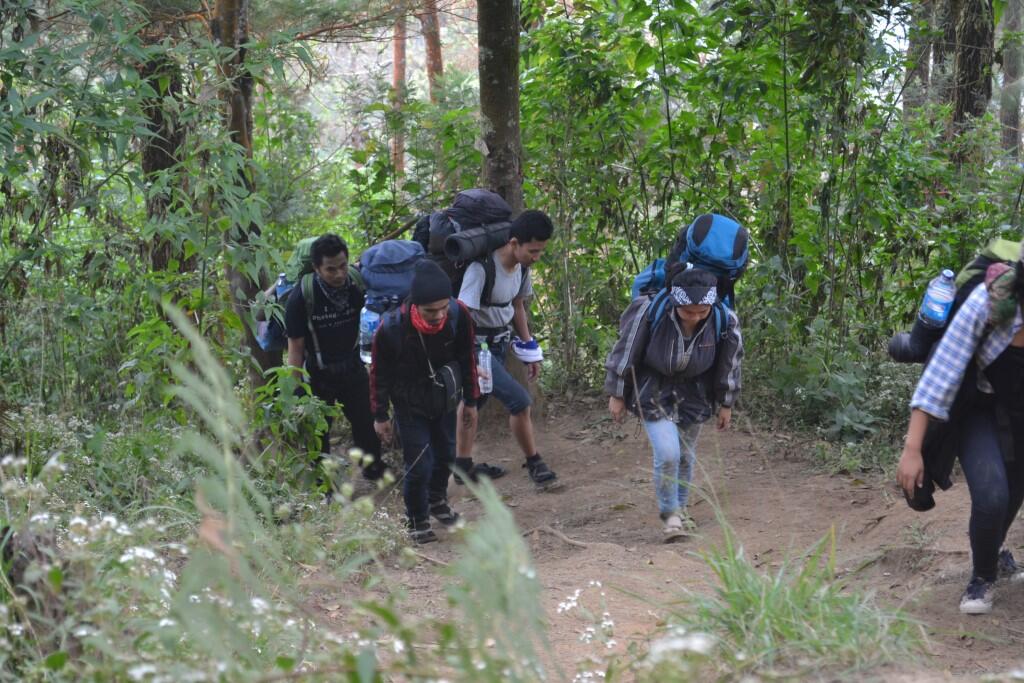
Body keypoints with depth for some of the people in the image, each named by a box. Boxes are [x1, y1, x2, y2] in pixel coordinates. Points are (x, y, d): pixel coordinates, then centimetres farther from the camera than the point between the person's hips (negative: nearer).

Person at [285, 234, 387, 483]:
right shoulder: (301, 298, -25)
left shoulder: (357, 286, -16)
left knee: (365, 421, 18)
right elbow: (296, 347, -18)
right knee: (318, 431, 9)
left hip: (351, 367, 3)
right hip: (317, 375, -3)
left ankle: (373, 466, 41)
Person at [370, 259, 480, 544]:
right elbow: (379, 373, -15)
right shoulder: (392, 328, -33)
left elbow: (467, 359, -5)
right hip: (410, 406, -4)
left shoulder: (458, 315, -25)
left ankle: (437, 501, 47)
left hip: (444, 401, 4)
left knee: (446, 455, 18)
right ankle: (418, 521, 19)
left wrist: (470, 400, 5)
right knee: (419, 465, -5)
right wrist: (380, 416, -6)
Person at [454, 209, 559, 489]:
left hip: (499, 342, 8)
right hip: (476, 345, -8)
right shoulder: (482, 268, -28)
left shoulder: (521, 267, -1)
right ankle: (534, 464, 6)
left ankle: (463, 466, 30)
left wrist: (529, 351, 18)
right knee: (519, 400, -11)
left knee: (475, 400, 18)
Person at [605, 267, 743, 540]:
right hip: (654, 392, -3)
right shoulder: (649, 312, -30)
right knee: (667, 454, -16)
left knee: (686, 455, 14)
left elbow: (729, 364, -3)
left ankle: (680, 509, 38)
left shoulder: (724, 322, -22)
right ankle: (670, 514, 4)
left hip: (693, 393, 3)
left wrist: (726, 405, 7)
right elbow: (625, 351, -15)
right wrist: (617, 395, -6)